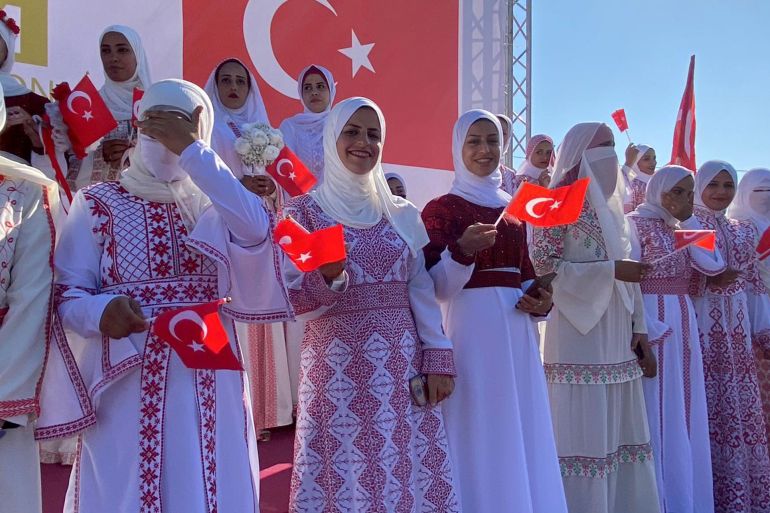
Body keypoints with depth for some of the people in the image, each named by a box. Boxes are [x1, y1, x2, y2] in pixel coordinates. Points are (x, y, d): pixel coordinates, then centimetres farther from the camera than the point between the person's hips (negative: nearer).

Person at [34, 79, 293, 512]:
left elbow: (256, 230, -16)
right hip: (129, 382, -1)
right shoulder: (99, 202, 3)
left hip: (208, 381, 2)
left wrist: (191, 151, -16)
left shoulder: (214, 204, 7)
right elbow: (66, 293, -2)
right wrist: (100, 311, -24)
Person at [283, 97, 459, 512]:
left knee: (409, 476, 7)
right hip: (338, 366, -3)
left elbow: (421, 290, 10)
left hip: (403, 365, 4)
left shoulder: (401, 213, 10)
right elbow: (290, 299, -6)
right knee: (345, 476, 1)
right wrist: (325, 276, -25)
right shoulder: (304, 209, -1)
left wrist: (438, 359, 3)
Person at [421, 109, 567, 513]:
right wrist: (462, 249, -28)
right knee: (480, 436, -1)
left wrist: (542, 301, 2)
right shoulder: (441, 208, -3)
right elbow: (434, 286, -12)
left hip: (517, 328, 6)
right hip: (472, 327, -6)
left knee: (524, 434, 11)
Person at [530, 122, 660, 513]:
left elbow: (628, 273, 18)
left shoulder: (610, 206, 18)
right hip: (580, 337, -7)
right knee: (585, 433, -5)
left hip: (618, 341, 8)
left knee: (620, 433, 10)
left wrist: (639, 329, 11)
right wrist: (610, 270, -17)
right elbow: (544, 268, -13)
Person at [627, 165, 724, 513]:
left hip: (684, 322, 8)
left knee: (685, 412, 11)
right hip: (651, 321, -7)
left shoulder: (683, 227, 16)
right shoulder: (635, 224, -6)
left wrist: (688, 220, 1)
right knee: (658, 412, -3)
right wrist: (643, 329, -20)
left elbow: (713, 266, 2)